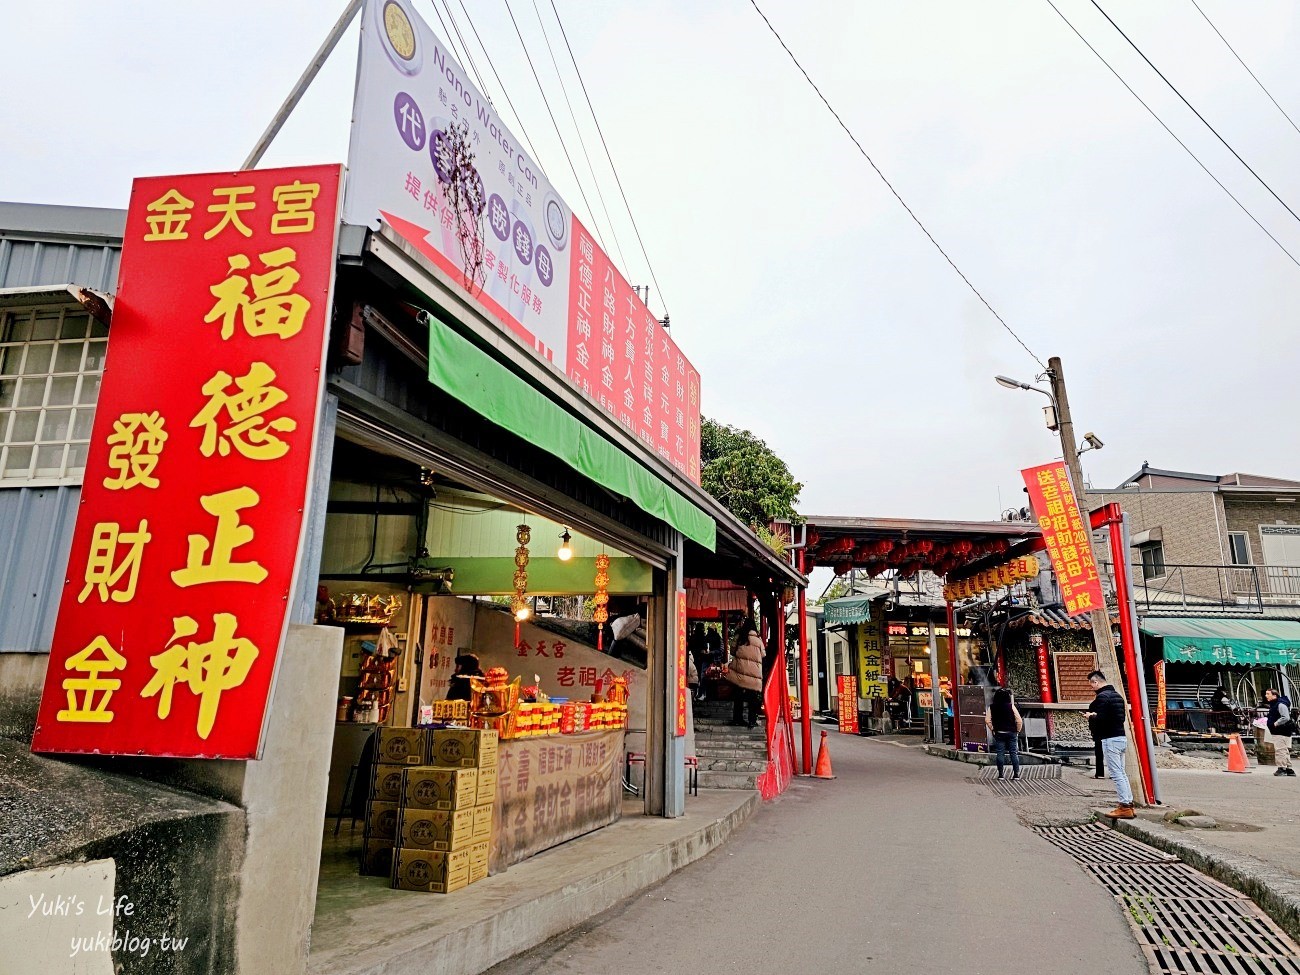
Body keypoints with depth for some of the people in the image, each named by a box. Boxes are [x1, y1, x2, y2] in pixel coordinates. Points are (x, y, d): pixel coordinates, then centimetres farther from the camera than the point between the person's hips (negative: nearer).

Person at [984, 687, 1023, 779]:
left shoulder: (992, 707, -3)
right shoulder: (1011, 706, -8)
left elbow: (987, 720, -5)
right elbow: (1019, 720, -9)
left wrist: (993, 730, 6)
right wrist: (1017, 730, 5)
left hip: (999, 733, 1)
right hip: (1011, 733, -1)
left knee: (1000, 753, 4)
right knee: (1014, 753, 7)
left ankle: (1000, 774, 5)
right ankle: (1016, 774, 8)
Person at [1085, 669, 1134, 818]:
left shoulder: (1102, 697, -15)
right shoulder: (1116, 695, 15)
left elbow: (1100, 720, -22)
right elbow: (1121, 717, 19)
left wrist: (1090, 716, -2)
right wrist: (1095, 714, 14)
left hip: (1110, 739, -10)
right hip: (1121, 737, 10)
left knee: (1116, 774, -7)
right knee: (1121, 773, 14)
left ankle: (1125, 807, -7)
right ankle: (1129, 803, 16)